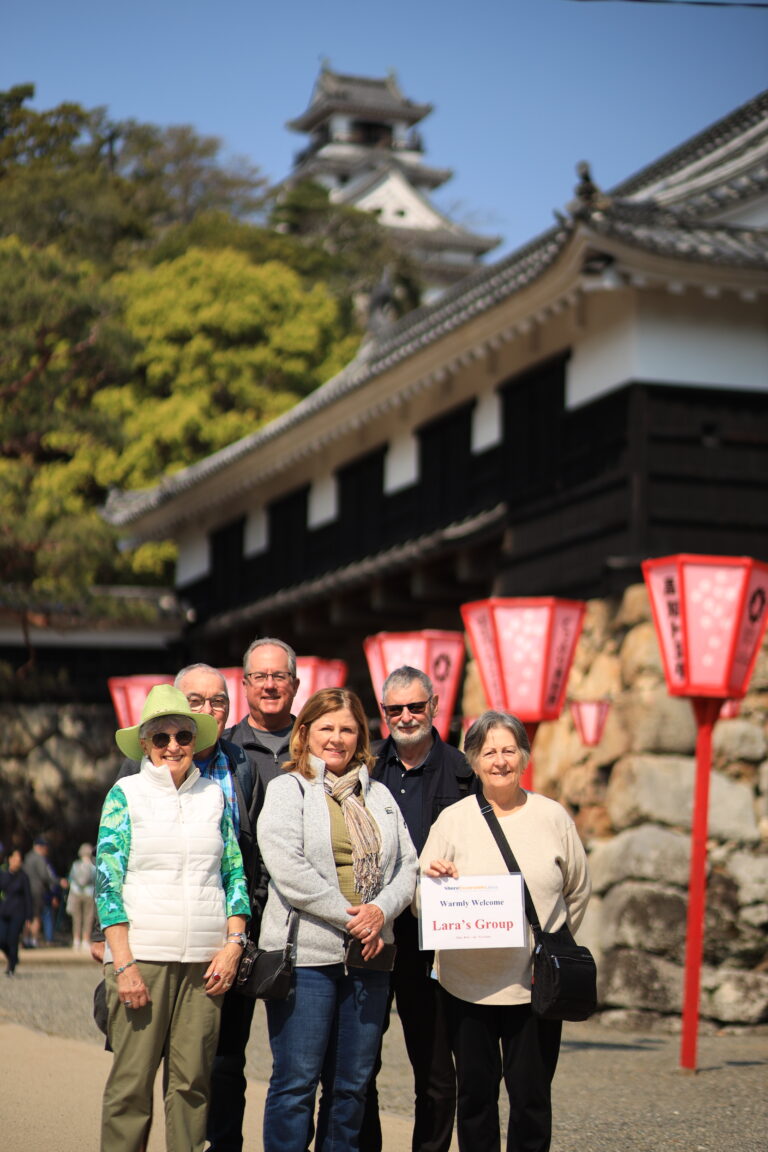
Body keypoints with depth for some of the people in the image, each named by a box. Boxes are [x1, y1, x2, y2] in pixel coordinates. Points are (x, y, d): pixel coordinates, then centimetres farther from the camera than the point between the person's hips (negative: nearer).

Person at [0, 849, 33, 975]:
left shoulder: (23, 877, -5)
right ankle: (11, 958, 27)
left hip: (18, 913, -3)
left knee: (13, 940, -6)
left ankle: (11, 968, 10)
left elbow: (28, 897, -4)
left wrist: (29, 917, -6)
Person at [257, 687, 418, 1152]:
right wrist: (348, 917, -14)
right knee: (296, 1083, -4)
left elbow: (406, 866, 11)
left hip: (369, 956, 5)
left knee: (352, 1085, 9)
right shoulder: (287, 790, 2)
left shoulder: (379, 796, 17)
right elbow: (287, 869, -11)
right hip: (307, 953, -5)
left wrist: (381, 911, -9)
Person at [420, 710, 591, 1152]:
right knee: (475, 1094, 5)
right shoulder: (453, 819, 3)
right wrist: (431, 878, -19)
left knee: (532, 1095, 1)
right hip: (468, 981, 0)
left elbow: (578, 892, 14)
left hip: (536, 983, 0)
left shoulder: (553, 817, 4)